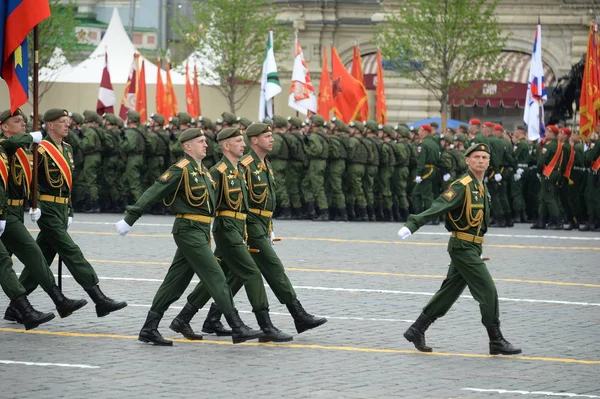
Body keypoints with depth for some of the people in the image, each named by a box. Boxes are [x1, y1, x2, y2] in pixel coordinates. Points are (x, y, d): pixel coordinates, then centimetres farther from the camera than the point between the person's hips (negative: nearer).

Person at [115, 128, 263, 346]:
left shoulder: (203, 171, 17)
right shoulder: (181, 170, -12)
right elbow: (152, 194, -15)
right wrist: (129, 219, -18)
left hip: (200, 233, 9)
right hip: (189, 231, -9)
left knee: (175, 282, 10)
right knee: (216, 278, -10)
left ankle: (149, 329, 14)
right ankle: (238, 328, -10)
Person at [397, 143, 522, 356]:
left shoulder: (482, 187, 15)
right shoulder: (462, 186, -14)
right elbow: (437, 208, -22)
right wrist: (412, 225, -31)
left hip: (472, 248, 9)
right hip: (463, 247, -9)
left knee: (449, 292, 12)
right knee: (488, 291, -9)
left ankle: (416, 330, 19)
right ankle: (496, 342, -4)